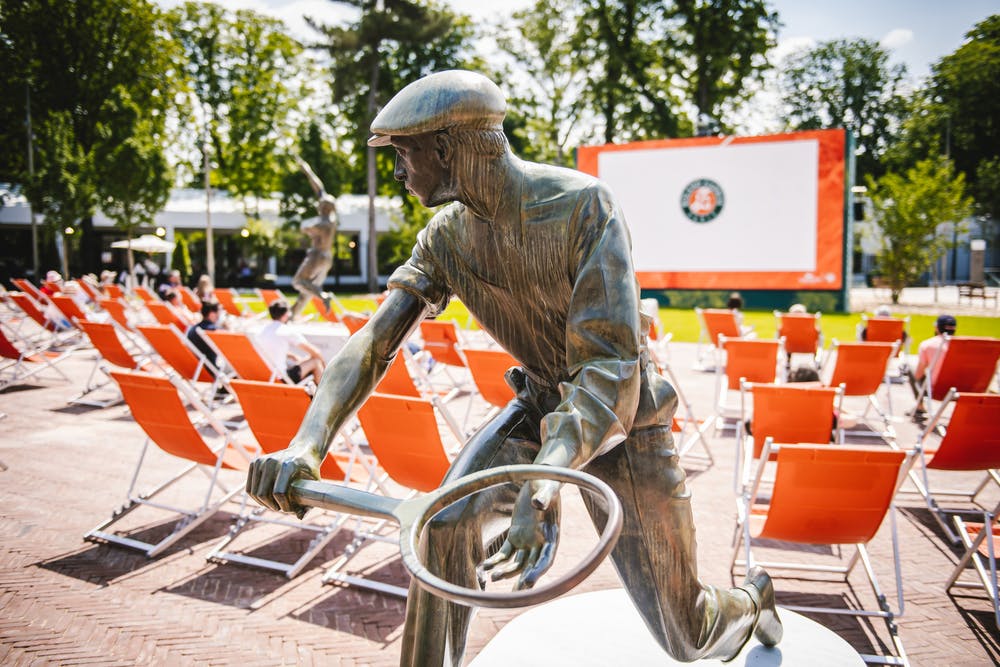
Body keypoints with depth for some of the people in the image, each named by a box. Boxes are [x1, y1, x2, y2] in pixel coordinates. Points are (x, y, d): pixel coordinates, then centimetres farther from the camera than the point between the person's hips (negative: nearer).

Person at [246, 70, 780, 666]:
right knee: (447, 523, -20)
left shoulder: (582, 204, -29)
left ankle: (750, 599, 41)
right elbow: (376, 338, -16)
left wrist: (542, 487, -52)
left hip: (622, 415, -4)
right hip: (541, 404, 5)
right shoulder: (448, 236, -9)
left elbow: (609, 368, -36)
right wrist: (307, 443, -33)